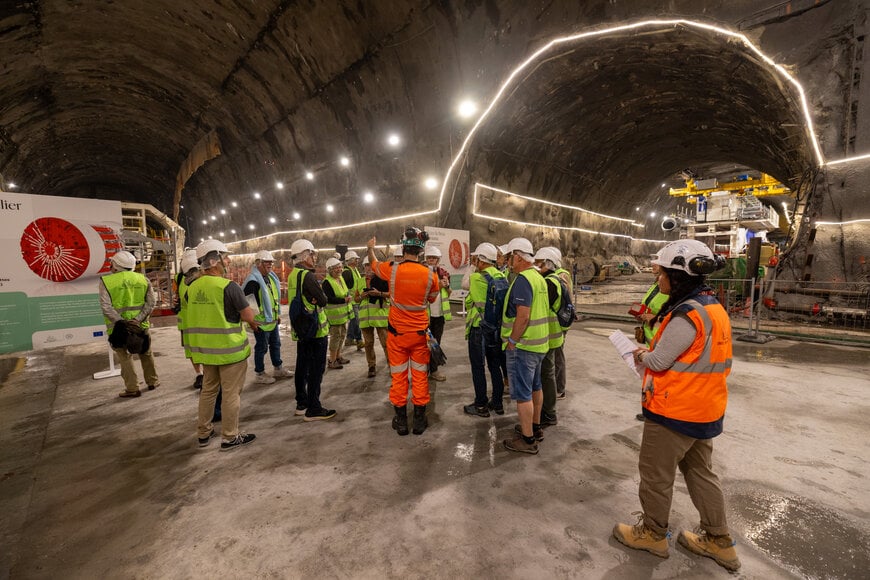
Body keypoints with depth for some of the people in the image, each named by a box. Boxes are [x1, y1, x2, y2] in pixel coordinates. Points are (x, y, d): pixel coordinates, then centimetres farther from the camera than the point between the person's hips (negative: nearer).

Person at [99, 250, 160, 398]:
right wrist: (138, 319, -12)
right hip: (140, 325, 3)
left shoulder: (106, 281, -6)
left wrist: (121, 322, -16)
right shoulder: (143, 279, 3)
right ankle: (152, 381, 29)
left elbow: (106, 306, -15)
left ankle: (132, 389, 13)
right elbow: (150, 303, -5)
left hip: (119, 327, -3)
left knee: (125, 357, 8)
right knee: (146, 354, 18)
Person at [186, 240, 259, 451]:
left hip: (205, 348, 7)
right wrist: (251, 317, 5)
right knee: (231, 394, 5)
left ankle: (203, 433, 33)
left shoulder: (193, 287, 3)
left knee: (208, 390, 21)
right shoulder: (229, 286, -19)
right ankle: (230, 437, 15)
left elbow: (193, 316, 14)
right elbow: (249, 317, -17)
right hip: (229, 349, -7)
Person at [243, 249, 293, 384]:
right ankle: (259, 374, 18)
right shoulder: (254, 280, -20)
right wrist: (252, 315, -24)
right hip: (261, 321, -9)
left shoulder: (271, 277, 10)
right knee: (261, 347, 4)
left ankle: (278, 369, 34)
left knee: (275, 344, 19)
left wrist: (278, 314, 21)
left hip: (273, 319, 9)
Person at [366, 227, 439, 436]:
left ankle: (401, 421, 21)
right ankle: (419, 420, 21)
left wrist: (370, 248, 31)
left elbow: (373, 263, 11)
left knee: (399, 376, 11)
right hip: (420, 333, 1)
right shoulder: (430, 275, -10)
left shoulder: (392, 270, -13)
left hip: (397, 332, 0)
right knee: (420, 376, 12)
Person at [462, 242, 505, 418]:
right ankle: (497, 403, 27)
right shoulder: (502, 277, 5)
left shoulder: (476, 278, -17)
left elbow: (464, 284, -1)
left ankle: (481, 406, 15)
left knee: (478, 367, 5)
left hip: (479, 329, -7)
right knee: (495, 366, 16)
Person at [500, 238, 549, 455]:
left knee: (522, 393, 0)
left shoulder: (522, 280, -19)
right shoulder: (539, 278, 11)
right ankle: (535, 427, 36)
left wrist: (512, 340, -16)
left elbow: (523, 315, -26)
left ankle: (527, 439, 10)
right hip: (539, 343, 10)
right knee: (534, 386, 21)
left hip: (522, 345, -10)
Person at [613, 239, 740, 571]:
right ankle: (718, 540, 37)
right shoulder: (714, 308, 6)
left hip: (674, 413, -9)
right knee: (701, 472, 23)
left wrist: (642, 355, -2)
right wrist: (651, 355, 5)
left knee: (656, 474, 10)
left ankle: (653, 533, 29)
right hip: (705, 410, 9)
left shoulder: (687, 314, -25)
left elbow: (659, 362, -23)